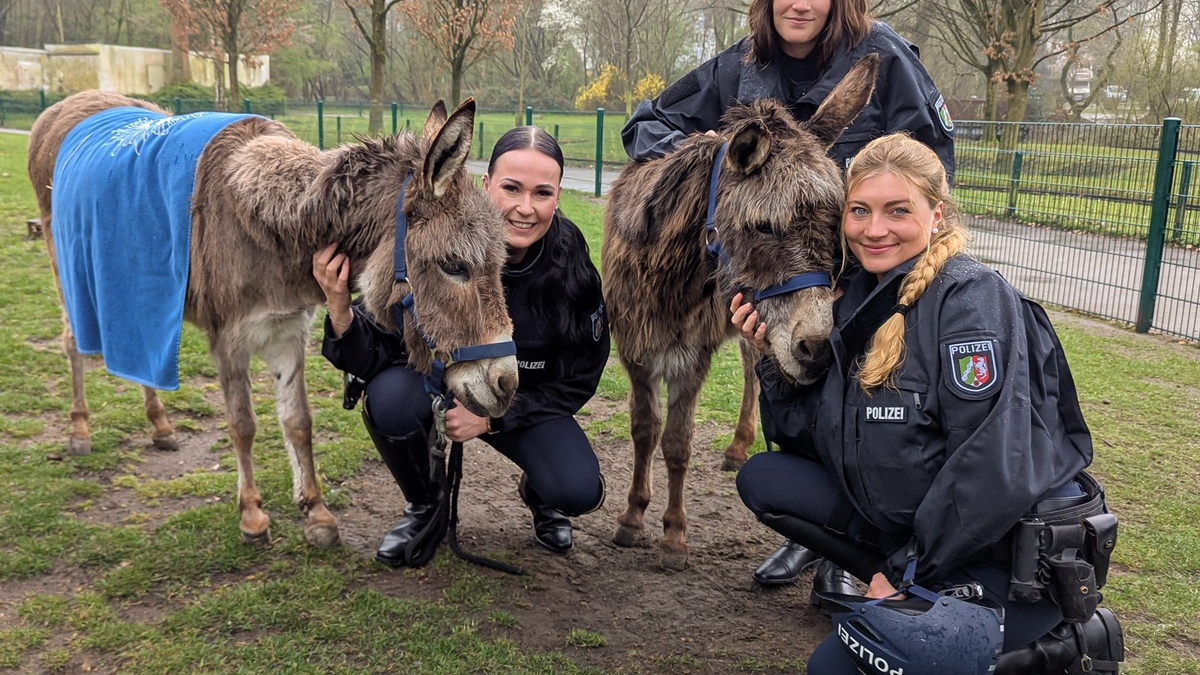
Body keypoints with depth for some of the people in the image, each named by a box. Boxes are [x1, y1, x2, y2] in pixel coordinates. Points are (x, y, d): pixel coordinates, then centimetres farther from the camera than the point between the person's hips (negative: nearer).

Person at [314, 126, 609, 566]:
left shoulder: (572, 267, -21)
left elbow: (579, 380, -10)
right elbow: (378, 355, -22)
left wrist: (491, 417, -20)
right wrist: (340, 309, -43)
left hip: (523, 401, 0)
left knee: (579, 492, -25)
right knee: (389, 399, -33)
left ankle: (539, 496, 16)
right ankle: (424, 505, 0)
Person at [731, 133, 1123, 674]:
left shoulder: (971, 296, -19)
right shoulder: (854, 299, 4)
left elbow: (993, 466, -25)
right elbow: (815, 439, 6)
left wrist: (908, 571, -18)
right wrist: (772, 359, -7)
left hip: (1015, 554, -7)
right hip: (905, 522, 8)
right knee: (762, 479, 0)